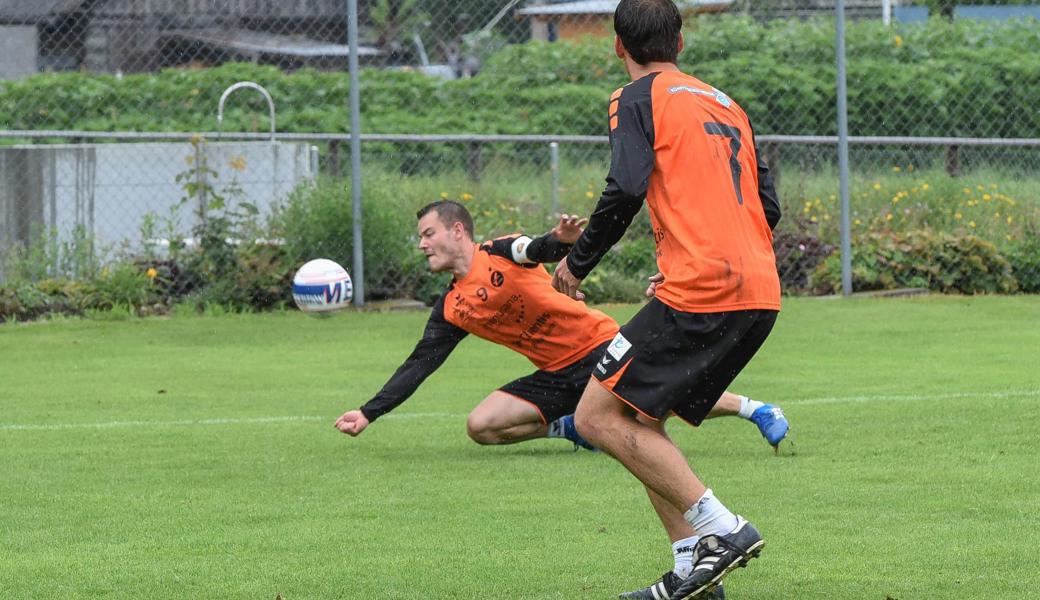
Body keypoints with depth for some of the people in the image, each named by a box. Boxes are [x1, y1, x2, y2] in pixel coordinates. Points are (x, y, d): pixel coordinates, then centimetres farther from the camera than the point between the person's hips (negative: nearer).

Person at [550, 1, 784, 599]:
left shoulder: (638, 99, 0)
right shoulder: (726, 104, 23)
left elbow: (626, 191, -15)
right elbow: (768, 206, 20)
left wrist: (578, 262, -1)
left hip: (699, 293, -8)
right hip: (759, 294, 8)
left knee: (598, 417, -4)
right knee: (640, 423, 16)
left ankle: (722, 527, -12)